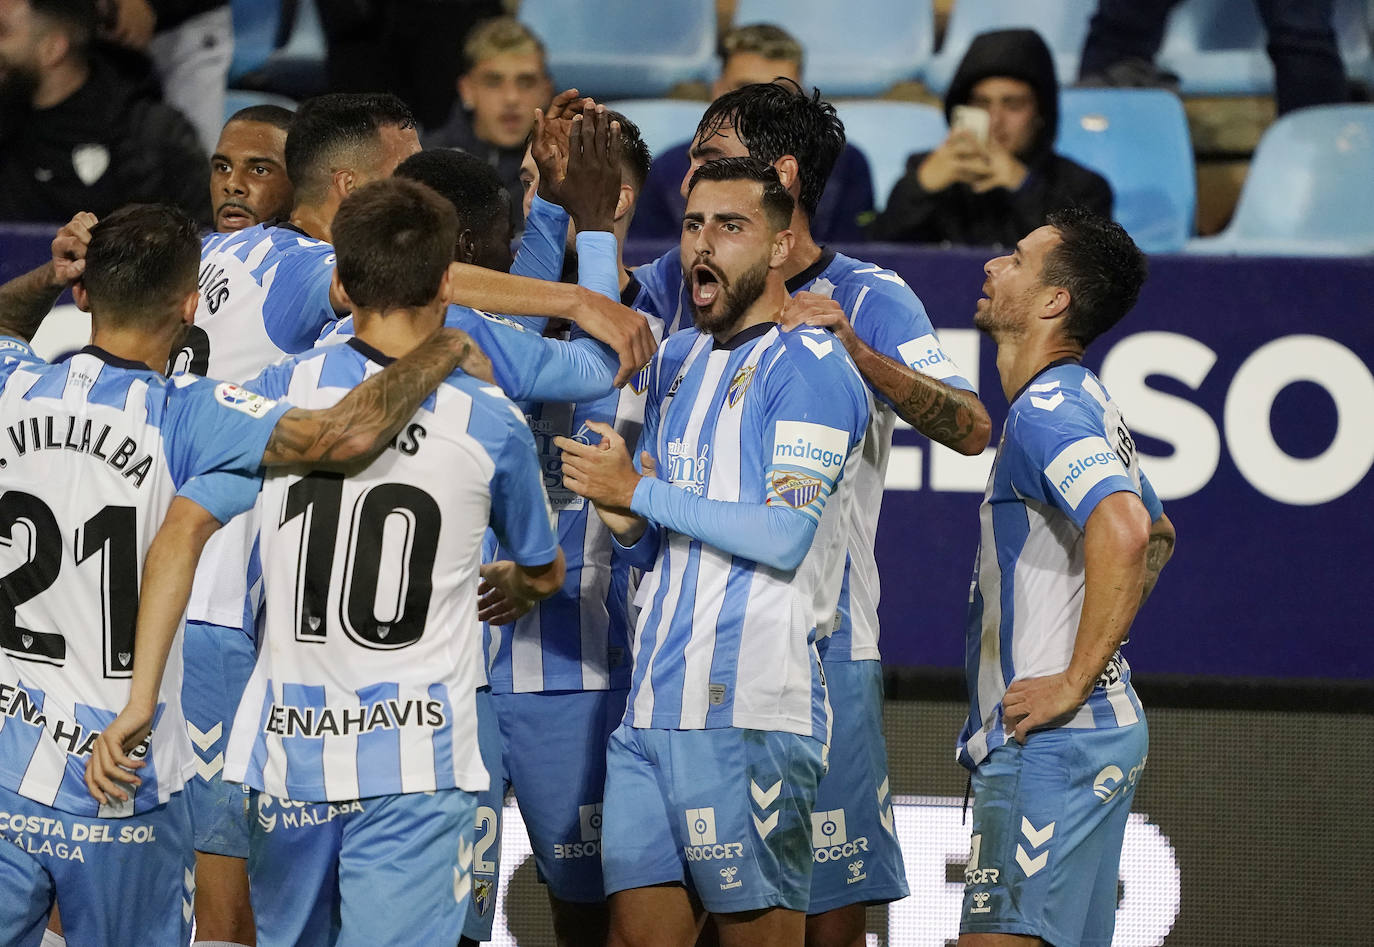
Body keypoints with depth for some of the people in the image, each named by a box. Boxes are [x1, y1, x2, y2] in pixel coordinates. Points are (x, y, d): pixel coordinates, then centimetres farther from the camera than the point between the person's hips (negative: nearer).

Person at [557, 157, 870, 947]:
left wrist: (640, 493, -9)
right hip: (654, 705, 8)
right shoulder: (677, 362, 20)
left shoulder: (810, 367, -5)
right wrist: (628, 526, 2)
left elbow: (785, 536, -16)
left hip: (750, 712, -8)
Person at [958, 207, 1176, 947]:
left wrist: (1075, 681, -26)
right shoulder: (1084, 403, 18)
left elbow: (1124, 530, -33)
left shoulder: (1047, 409, -15)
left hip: (1050, 744, -11)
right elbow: (1157, 533, 35)